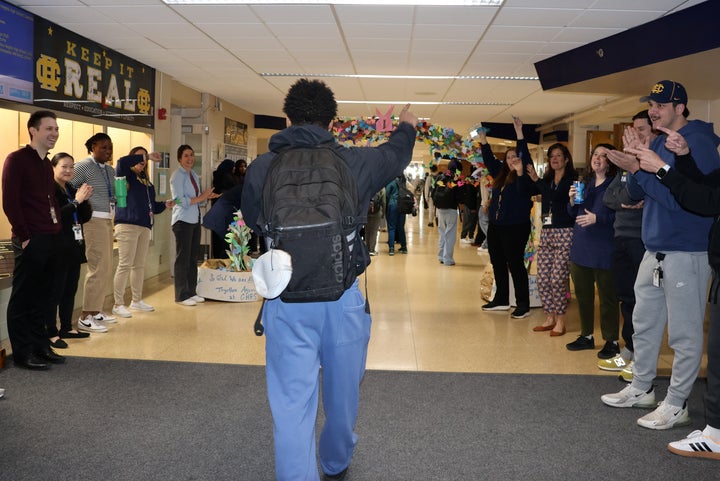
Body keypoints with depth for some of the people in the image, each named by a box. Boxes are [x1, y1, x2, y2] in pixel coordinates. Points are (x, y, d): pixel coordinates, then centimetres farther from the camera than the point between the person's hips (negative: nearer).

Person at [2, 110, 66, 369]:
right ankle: (22, 354, 9)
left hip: (51, 240, 8)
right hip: (30, 241, -8)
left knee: (42, 298, 13)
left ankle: (41, 346, 22)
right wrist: (24, 237, -15)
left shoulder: (47, 164, 17)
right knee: (22, 298, 1)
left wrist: (57, 227, 12)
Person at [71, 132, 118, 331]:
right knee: (98, 268, -10)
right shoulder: (83, 166, -8)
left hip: (107, 220, 9)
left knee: (107, 268, 12)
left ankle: (96, 311, 23)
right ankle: (85, 318, -5)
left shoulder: (110, 171, 16)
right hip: (93, 220, -9)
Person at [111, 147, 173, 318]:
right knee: (125, 265, -9)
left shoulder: (147, 182, 22)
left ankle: (137, 300, 23)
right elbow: (122, 162, -20)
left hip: (144, 227, 8)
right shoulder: (126, 175, 2)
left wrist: (165, 204, 9)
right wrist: (146, 156, -15)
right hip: (127, 225, -7)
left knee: (139, 265, 13)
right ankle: (118, 304, -5)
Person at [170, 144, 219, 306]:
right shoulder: (177, 176, -8)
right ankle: (182, 295, 4)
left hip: (195, 220, 8)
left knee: (193, 257, 11)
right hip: (183, 221, -8)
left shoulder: (194, 175, 15)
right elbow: (180, 200, -17)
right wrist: (201, 197, -17)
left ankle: (191, 292, 19)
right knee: (183, 258, -3)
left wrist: (206, 196, 0)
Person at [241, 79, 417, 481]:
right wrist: (407, 127, 43)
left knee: (293, 403, 5)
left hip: (286, 300, -1)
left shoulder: (260, 169, -2)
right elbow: (396, 154, 21)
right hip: (343, 297, 2)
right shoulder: (356, 162, -1)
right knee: (343, 395, 22)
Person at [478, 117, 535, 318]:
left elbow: (525, 155, -14)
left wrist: (519, 132, -17)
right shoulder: (500, 174, 13)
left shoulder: (525, 174, -3)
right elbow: (489, 160, 23)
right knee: (498, 265, 13)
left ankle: (523, 305, 3)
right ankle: (501, 300, 25)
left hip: (516, 228, -7)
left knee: (515, 265, -5)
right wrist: (483, 141, 18)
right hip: (495, 226, 7)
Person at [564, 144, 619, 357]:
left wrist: (597, 218, -24)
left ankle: (611, 341, 10)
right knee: (582, 295, 14)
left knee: (607, 297, 0)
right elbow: (574, 214, 18)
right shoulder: (586, 184, 14)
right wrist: (572, 201, -1)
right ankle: (586, 336, 27)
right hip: (580, 249, 7)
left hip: (603, 251, -7)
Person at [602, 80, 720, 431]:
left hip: (686, 253, -9)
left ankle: (676, 405, 11)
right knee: (644, 323, 18)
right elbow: (636, 193, 12)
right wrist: (634, 161, -5)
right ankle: (640, 389, 32)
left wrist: (638, 169, -24)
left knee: (684, 334, 1)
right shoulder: (657, 143, 13)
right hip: (654, 251, 9)